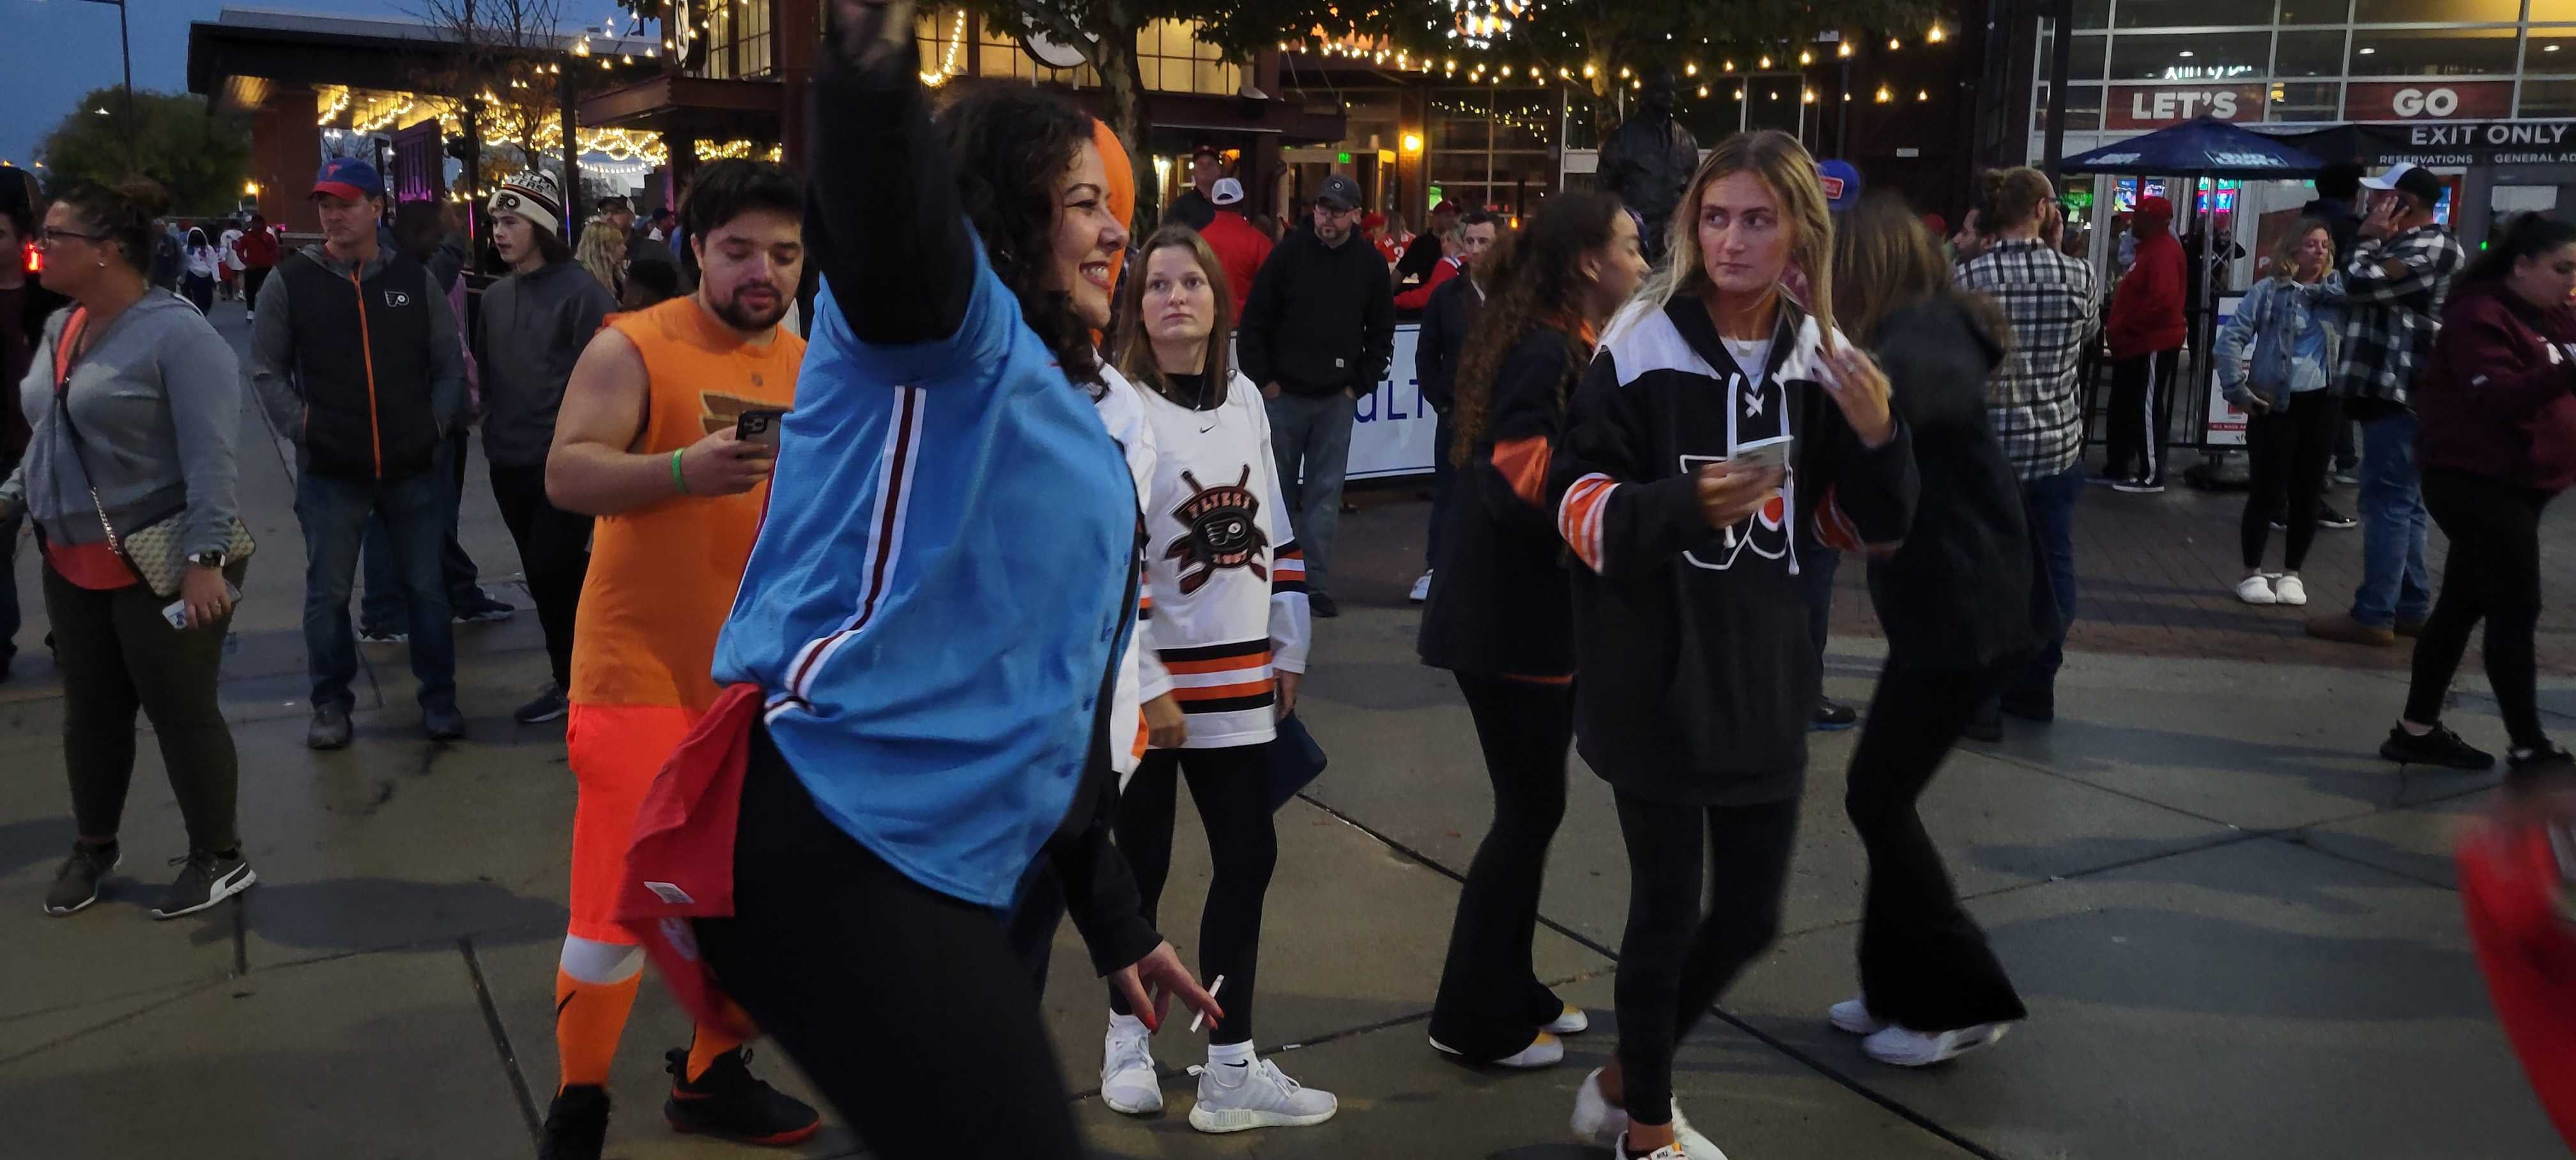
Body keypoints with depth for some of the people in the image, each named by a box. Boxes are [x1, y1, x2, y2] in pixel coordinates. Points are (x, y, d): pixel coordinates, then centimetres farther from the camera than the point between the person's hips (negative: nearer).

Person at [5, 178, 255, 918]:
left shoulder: (176, 335, -17)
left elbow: (211, 458, -22)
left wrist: (205, 557, -27)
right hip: (73, 561, 8)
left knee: (181, 712, 2)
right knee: (90, 711, 17)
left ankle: (219, 858, 17)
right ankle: (93, 846, 34)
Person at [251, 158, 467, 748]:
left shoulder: (414, 279, 5)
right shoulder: (290, 281, 0)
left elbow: (449, 365, 9)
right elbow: (267, 370, 4)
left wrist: (437, 422, -2)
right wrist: (301, 426, -7)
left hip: (414, 466, 1)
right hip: (328, 471, -1)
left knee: (426, 587, 8)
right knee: (327, 593, 7)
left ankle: (439, 698, 19)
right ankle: (331, 703, 20)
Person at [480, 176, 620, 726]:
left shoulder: (579, 292, -11)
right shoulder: (496, 297, 11)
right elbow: (486, 369, 20)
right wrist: (492, 429, 14)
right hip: (510, 463, 7)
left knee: (550, 571, -8)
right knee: (546, 573, 13)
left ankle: (569, 679, 8)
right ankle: (578, 666, 26)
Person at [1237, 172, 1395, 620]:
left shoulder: (1369, 265, 3)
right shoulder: (1288, 255, -4)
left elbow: (1381, 332, 11)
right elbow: (1254, 323, -1)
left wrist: (1361, 384, 4)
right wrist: (1263, 380, -4)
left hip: (1336, 400, 2)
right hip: (1283, 395, -1)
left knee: (1325, 494, 3)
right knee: (1277, 491, 5)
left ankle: (1317, 584, 8)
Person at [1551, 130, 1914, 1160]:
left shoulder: (1818, 361, 3)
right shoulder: (1639, 347, -10)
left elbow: (1869, 529, 8)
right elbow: (1576, 502, -10)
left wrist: (1876, 439, -12)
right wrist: (1687, 505, -28)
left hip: (1766, 683, 5)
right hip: (1654, 683, -5)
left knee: (1749, 917, 13)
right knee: (1668, 910, 5)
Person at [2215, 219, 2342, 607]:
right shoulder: (2269, 291, -2)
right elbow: (2232, 338, -5)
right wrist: (2237, 391, -9)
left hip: (2323, 404, 3)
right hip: (2276, 403, -3)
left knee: (2307, 493, 8)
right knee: (2267, 491, -1)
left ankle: (2292, 573, 20)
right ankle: (2252, 573, 12)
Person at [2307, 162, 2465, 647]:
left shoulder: (2431, 248, -14)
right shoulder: (2414, 247, 20)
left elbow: (2360, 284, -22)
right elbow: (2357, 295, 19)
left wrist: (2369, 238, -8)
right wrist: (2377, 241, 10)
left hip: (2401, 394, -11)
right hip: (2397, 391, 11)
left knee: (2388, 503, -10)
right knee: (2404, 504, 13)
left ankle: (2374, 616, -9)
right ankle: (2411, 607, 19)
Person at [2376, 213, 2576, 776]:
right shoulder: (2481, 315, -14)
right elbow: (2497, 399, -24)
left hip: (2517, 485, 9)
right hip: (2476, 482, -9)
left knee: (2464, 604, 12)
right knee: (2517, 609, -7)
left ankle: (2417, 729, 20)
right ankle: (2530, 750, -1)